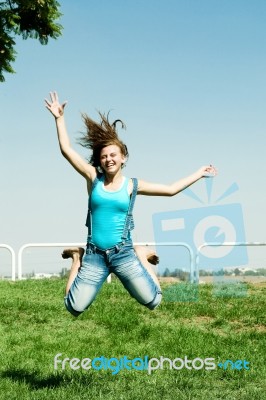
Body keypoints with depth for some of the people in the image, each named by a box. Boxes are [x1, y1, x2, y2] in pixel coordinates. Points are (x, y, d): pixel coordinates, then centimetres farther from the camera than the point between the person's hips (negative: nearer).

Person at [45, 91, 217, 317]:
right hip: (94, 254, 0)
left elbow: (171, 190, 8)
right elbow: (66, 149, 0)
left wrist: (199, 174, 10)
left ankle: (143, 259, 28)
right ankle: (78, 260, 26)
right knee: (75, 308, -4)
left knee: (152, 301, -3)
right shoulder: (93, 178, 2)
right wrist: (60, 118, -1)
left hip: (123, 253, 0)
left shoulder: (132, 185, 3)